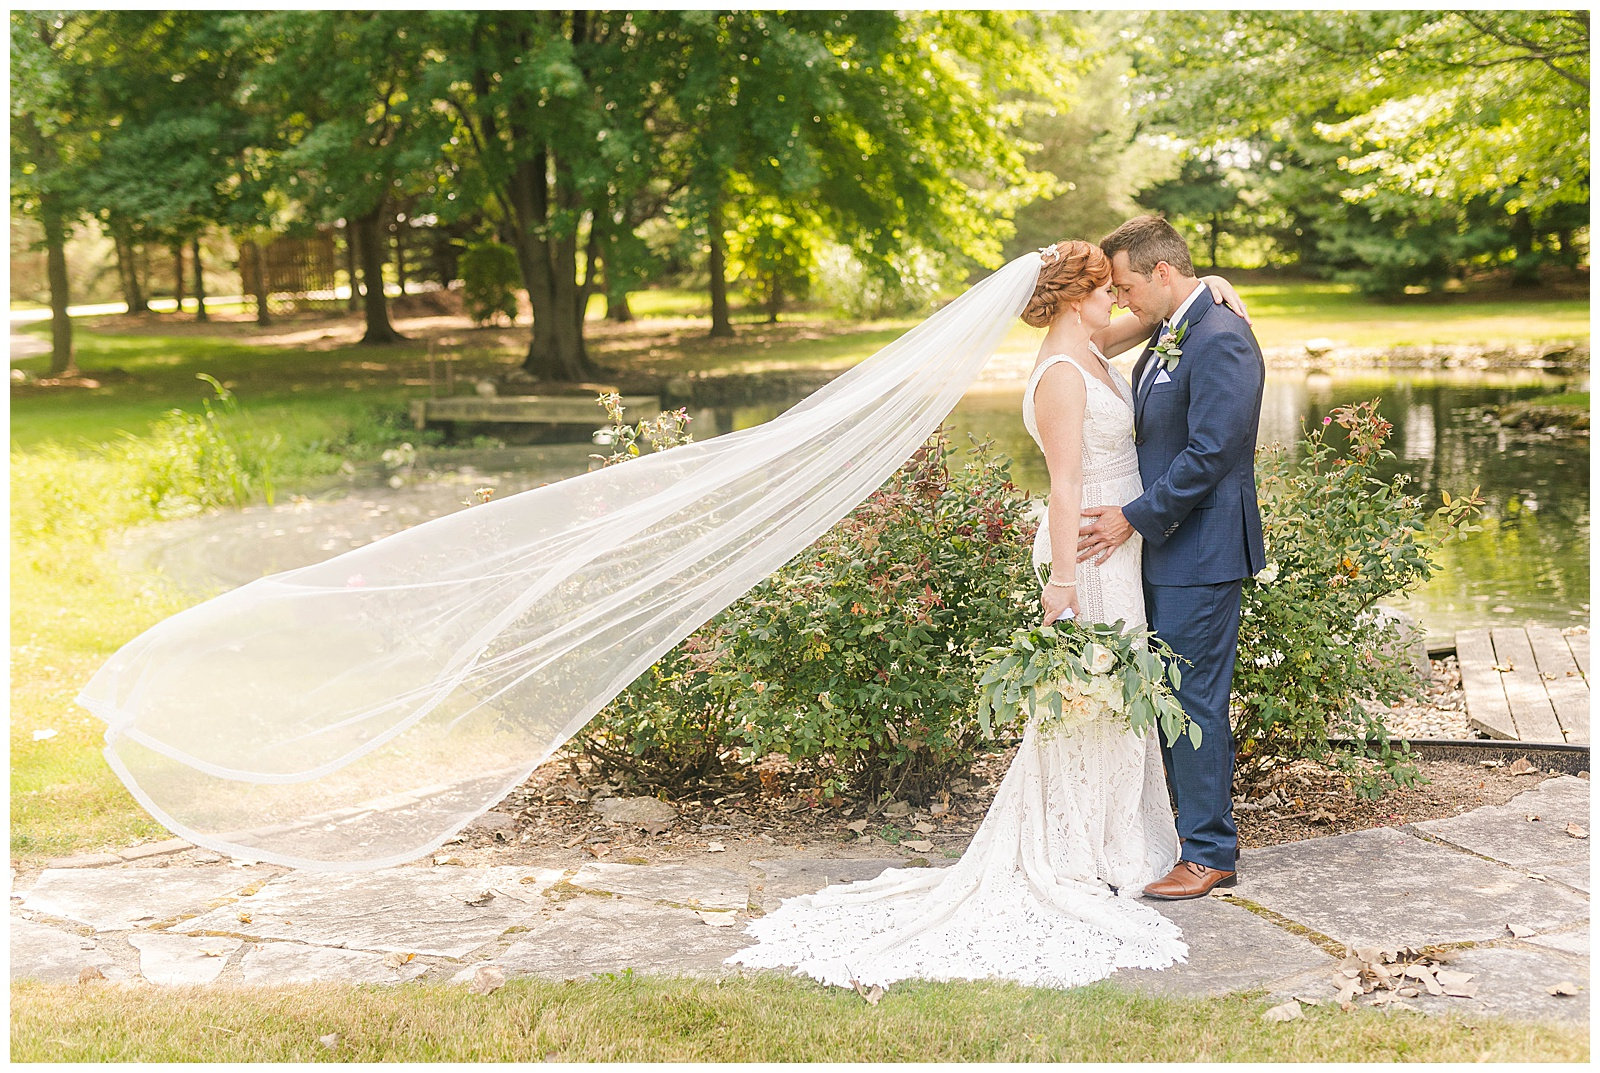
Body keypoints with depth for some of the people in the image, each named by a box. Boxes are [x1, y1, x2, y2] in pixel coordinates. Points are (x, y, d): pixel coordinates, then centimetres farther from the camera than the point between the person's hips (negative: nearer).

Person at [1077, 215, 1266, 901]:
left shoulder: (1220, 340, -17)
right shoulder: (1166, 335, 13)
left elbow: (1208, 454, -21)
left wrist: (1133, 517, -16)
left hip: (1201, 552, -10)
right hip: (1165, 548, 10)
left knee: (1194, 700, -3)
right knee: (1169, 697, 15)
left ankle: (1210, 853, 8)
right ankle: (1193, 826, 27)